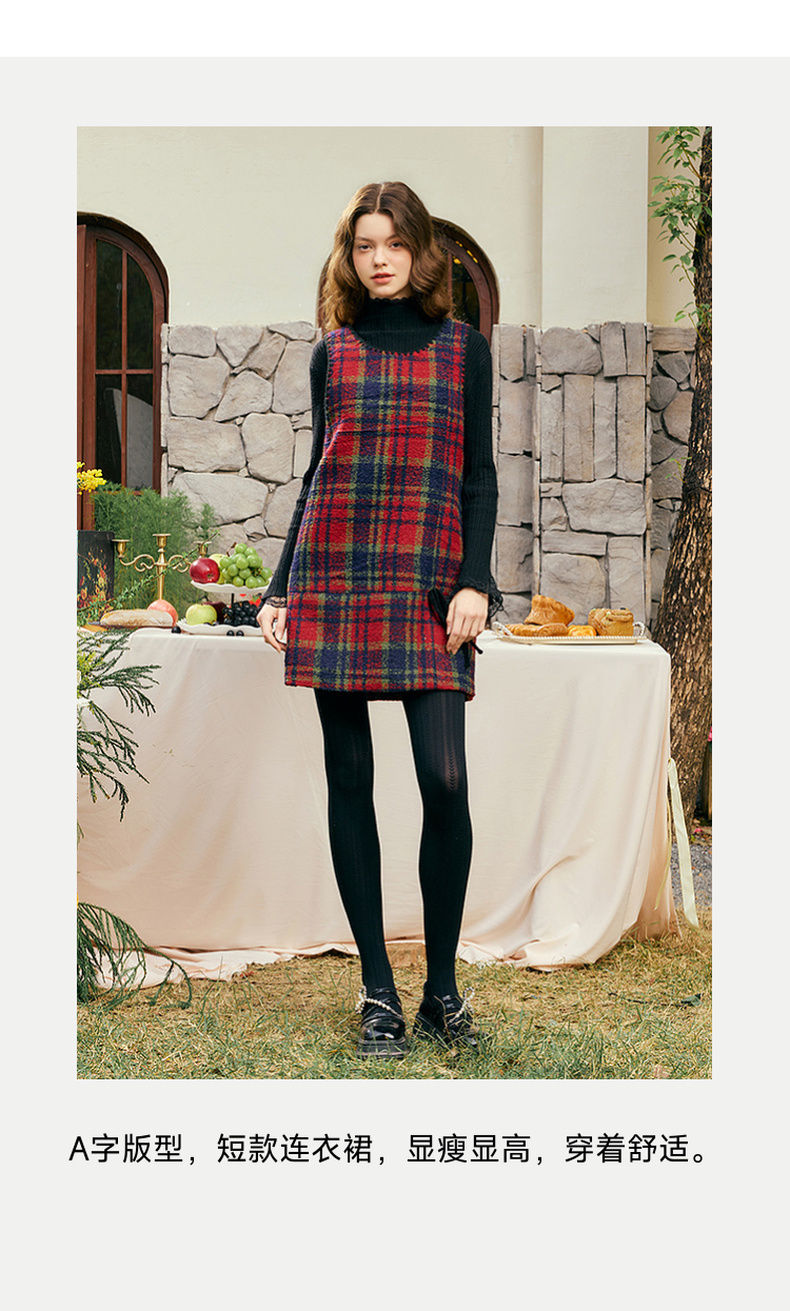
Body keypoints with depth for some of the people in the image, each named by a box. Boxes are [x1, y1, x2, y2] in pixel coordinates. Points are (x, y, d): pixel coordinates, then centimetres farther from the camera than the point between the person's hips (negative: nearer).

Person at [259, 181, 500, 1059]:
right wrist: (279, 589, 11)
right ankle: (377, 992, 9)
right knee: (349, 780, 1)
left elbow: (480, 475, 7)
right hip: (333, 580, 2)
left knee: (445, 779, -11)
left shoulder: (463, 347, 10)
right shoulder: (333, 353, 14)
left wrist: (475, 581, -6)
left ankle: (442, 989, 3)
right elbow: (318, 474, 17)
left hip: (428, 583, -2)